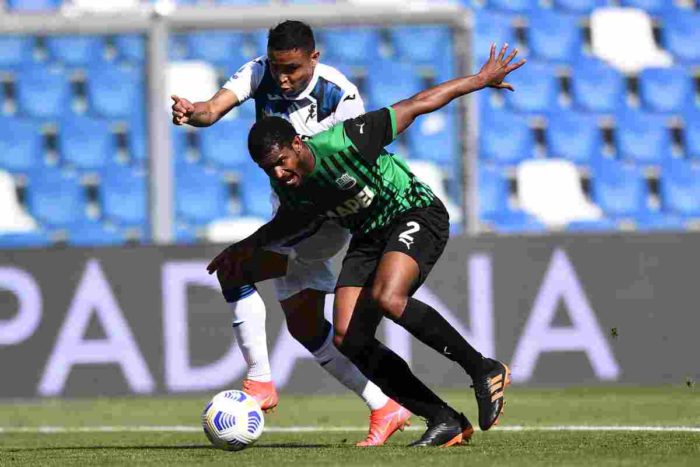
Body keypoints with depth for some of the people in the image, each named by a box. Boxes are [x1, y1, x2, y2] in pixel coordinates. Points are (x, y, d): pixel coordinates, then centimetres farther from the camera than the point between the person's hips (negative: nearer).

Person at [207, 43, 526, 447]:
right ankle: (445, 421, -7)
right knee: (348, 338, -11)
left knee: (387, 298, -34)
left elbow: (415, 106, -17)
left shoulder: (343, 143, -27)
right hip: (369, 234, 7)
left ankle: (485, 370, -19)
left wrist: (481, 79, -9)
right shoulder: (288, 188, -7)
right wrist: (251, 245, 12)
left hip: (417, 215, -7)